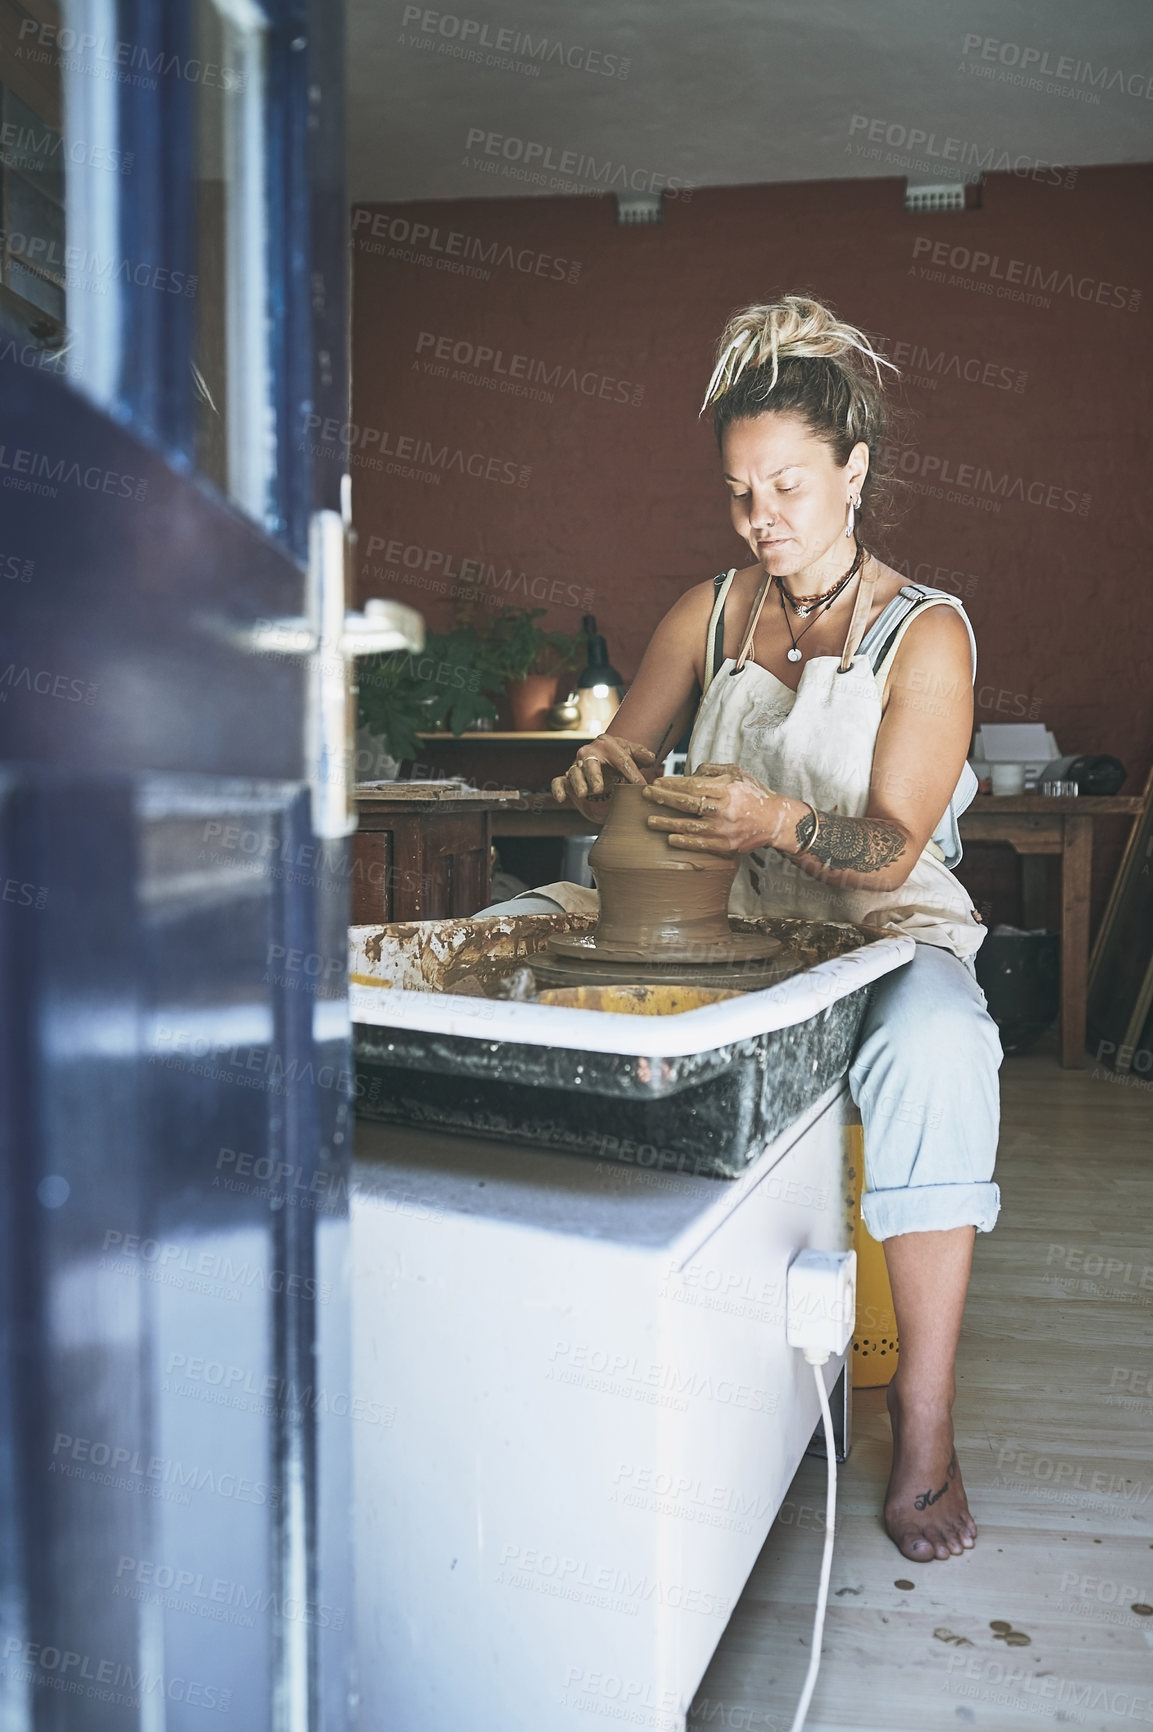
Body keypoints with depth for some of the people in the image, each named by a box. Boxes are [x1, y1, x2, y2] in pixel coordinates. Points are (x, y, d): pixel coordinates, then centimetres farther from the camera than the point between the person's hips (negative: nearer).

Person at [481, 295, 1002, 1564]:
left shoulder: (926, 632, -2)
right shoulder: (707, 615, 11)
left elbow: (888, 853, -13)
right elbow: (610, 780, 9)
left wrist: (780, 821, -33)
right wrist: (598, 775, -16)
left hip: (876, 933, -3)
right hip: (710, 925, 4)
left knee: (935, 1044, -37)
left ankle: (924, 1417, -21)